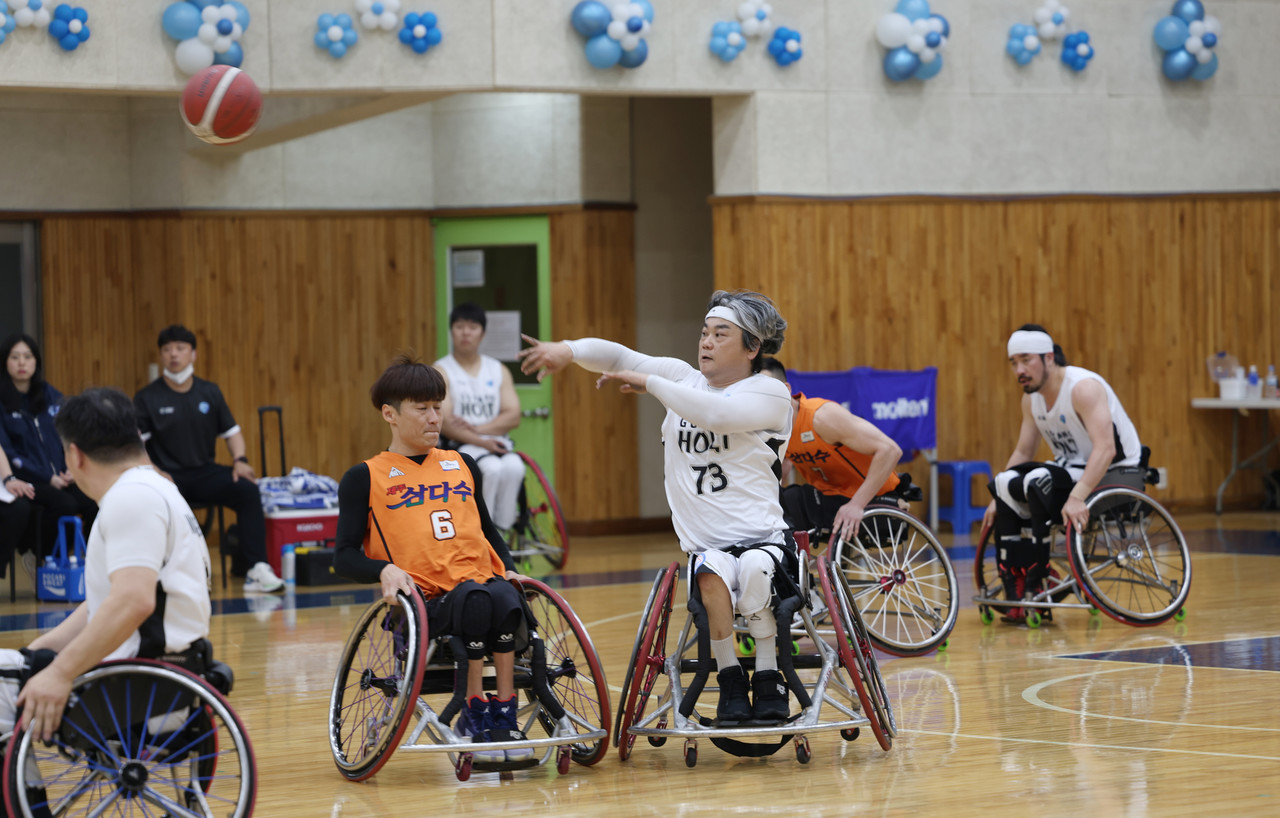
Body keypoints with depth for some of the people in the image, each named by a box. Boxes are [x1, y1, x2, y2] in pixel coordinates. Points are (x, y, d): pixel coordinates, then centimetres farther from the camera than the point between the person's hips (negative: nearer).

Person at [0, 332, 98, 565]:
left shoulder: (51, 395, 14)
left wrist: (71, 470, -3)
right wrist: (48, 478, -13)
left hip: (60, 476, 4)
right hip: (27, 480, -4)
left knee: (94, 502, -26)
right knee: (64, 504, -32)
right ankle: (41, 560, -9)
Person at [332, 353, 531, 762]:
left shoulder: (462, 465, 23)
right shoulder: (365, 478, 9)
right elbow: (345, 556, 4)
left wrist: (509, 569, 14)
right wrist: (386, 570, -15)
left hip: (485, 586, 4)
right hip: (425, 604, -4)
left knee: (506, 600, -34)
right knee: (476, 598, -37)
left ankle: (503, 716, -23)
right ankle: (475, 713, -23)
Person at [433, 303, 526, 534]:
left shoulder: (498, 370, 15)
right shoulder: (441, 371, 3)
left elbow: (513, 417, 3)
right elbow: (445, 423, -9)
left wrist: (477, 429, -13)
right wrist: (481, 442, -22)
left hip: (497, 442, 3)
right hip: (459, 447, -3)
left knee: (514, 467, -32)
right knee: (493, 468, -35)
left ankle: (502, 530, -25)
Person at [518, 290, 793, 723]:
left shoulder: (771, 394, -1)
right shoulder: (685, 378, 17)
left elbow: (715, 413, -20)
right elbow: (620, 357, 11)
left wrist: (649, 383, -13)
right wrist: (568, 350, -8)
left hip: (766, 539, -3)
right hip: (707, 545, 3)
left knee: (754, 570, -37)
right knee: (712, 572, -34)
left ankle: (768, 679, -18)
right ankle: (730, 680, -18)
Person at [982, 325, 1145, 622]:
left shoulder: (1083, 387, -22)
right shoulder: (1031, 397, 5)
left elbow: (1105, 449, -33)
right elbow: (1022, 453, 15)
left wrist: (1077, 497, -44)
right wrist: (998, 499, 4)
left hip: (1117, 475, -9)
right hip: (1075, 471, 9)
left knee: (1039, 480, -30)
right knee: (1007, 483, -9)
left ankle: (1037, 585, -24)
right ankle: (1014, 587, -10)